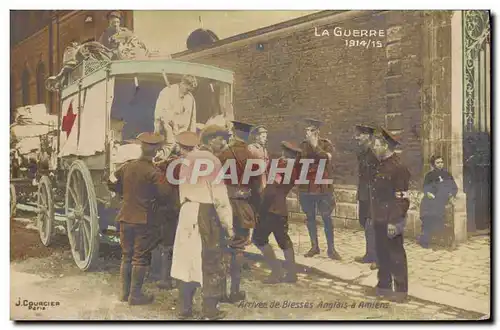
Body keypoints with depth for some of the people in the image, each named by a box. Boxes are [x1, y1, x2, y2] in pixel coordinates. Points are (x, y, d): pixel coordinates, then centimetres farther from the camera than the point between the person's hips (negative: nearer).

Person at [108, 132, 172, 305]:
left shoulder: (127, 166, 0)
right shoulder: (153, 172, -16)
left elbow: (111, 182, 9)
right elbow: (165, 193, -14)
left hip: (125, 218, 6)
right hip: (144, 220, -5)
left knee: (126, 255, 16)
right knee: (141, 258, 5)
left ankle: (124, 292, 23)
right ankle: (135, 295, 10)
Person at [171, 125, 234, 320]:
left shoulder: (188, 159, 10)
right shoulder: (212, 160, -11)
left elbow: (183, 188, 13)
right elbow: (219, 195, -12)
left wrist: (187, 207, 18)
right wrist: (228, 223, -7)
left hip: (188, 212, 7)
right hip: (206, 214, -7)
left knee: (189, 260, 13)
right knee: (210, 262, 4)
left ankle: (184, 308, 22)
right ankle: (210, 311, 11)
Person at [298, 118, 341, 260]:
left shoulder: (326, 143, -1)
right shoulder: (303, 145, 7)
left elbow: (327, 158, -19)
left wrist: (315, 145, -21)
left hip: (323, 186, -3)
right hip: (306, 186, 3)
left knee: (326, 217, 1)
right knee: (310, 217, 8)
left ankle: (331, 248, 7)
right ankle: (314, 246, 19)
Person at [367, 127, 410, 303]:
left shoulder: (398, 167, -17)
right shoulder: (382, 165, 11)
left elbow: (402, 198, -19)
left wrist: (394, 222, -21)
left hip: (391, 221, -9)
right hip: (380, 219, 9)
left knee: (396, 254, 2)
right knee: (381, 253, 16)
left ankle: (401, 290, 14)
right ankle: (384, 285, 29)